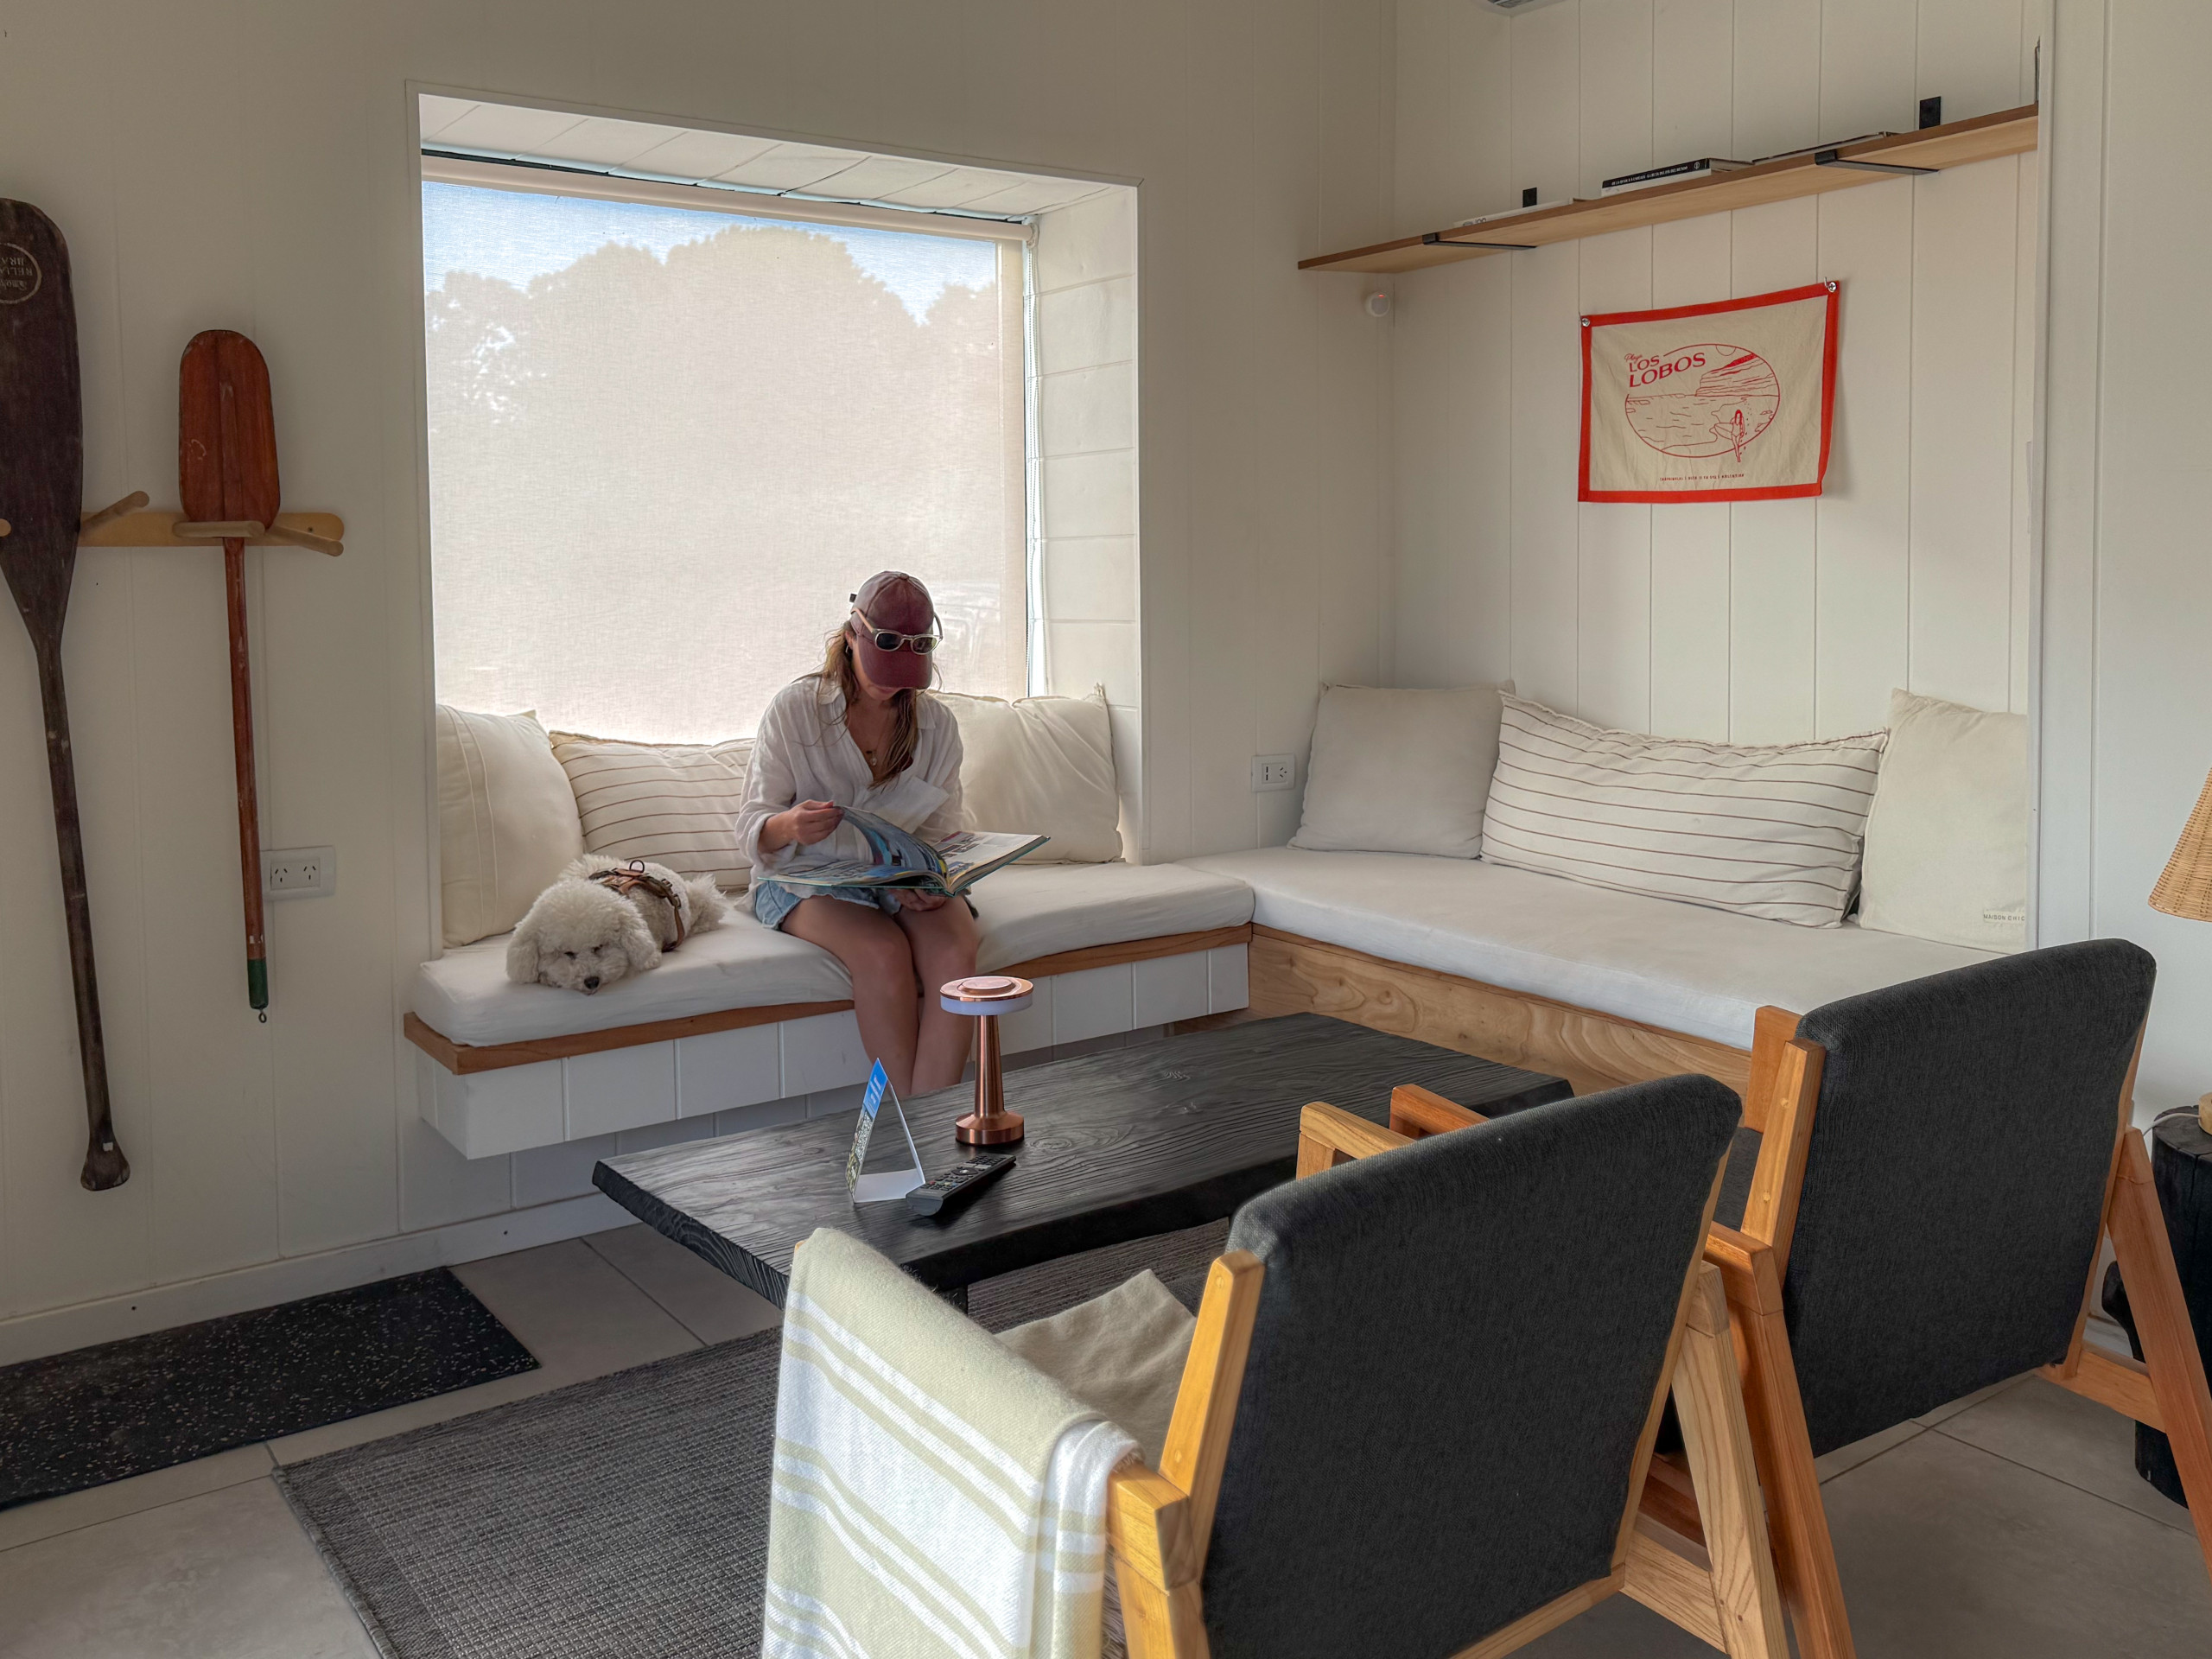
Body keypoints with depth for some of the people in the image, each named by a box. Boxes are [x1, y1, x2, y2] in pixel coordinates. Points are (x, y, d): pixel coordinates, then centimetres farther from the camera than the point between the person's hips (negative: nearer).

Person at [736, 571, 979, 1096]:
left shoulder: (936, 724, 4)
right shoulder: (795, 709, -6)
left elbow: (940, 833, 5)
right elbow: (751, 828, -8)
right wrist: (789, 826, -34)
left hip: (907, 876, 3)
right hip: (808, 876, -3)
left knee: (953, 953, -30)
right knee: (883, 951, -34)